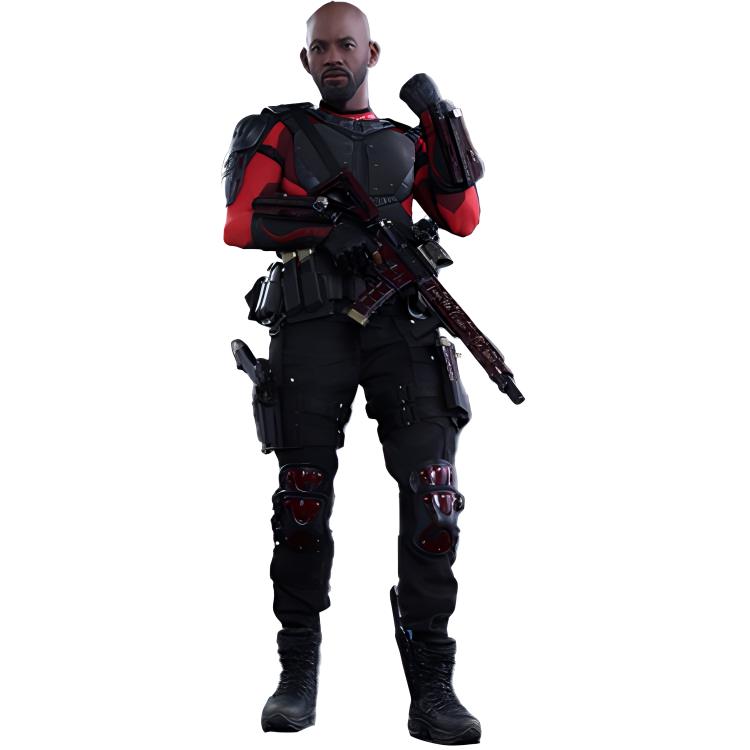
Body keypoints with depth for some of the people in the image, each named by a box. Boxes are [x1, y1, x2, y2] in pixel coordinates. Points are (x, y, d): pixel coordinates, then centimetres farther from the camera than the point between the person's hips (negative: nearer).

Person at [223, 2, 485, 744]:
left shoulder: (405, 141, 23)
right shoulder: (279, 133, 14)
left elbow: (462, 218, 10)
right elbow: (239, 223, 0)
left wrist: (439, 118, 2)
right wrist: (334, 227, -12)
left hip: (400, 326, 2)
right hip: (310, 327, -1)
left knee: (433, 501, -11)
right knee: (302, 505, -1)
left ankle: (432, 690, -8)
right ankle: (298, 676, 12)